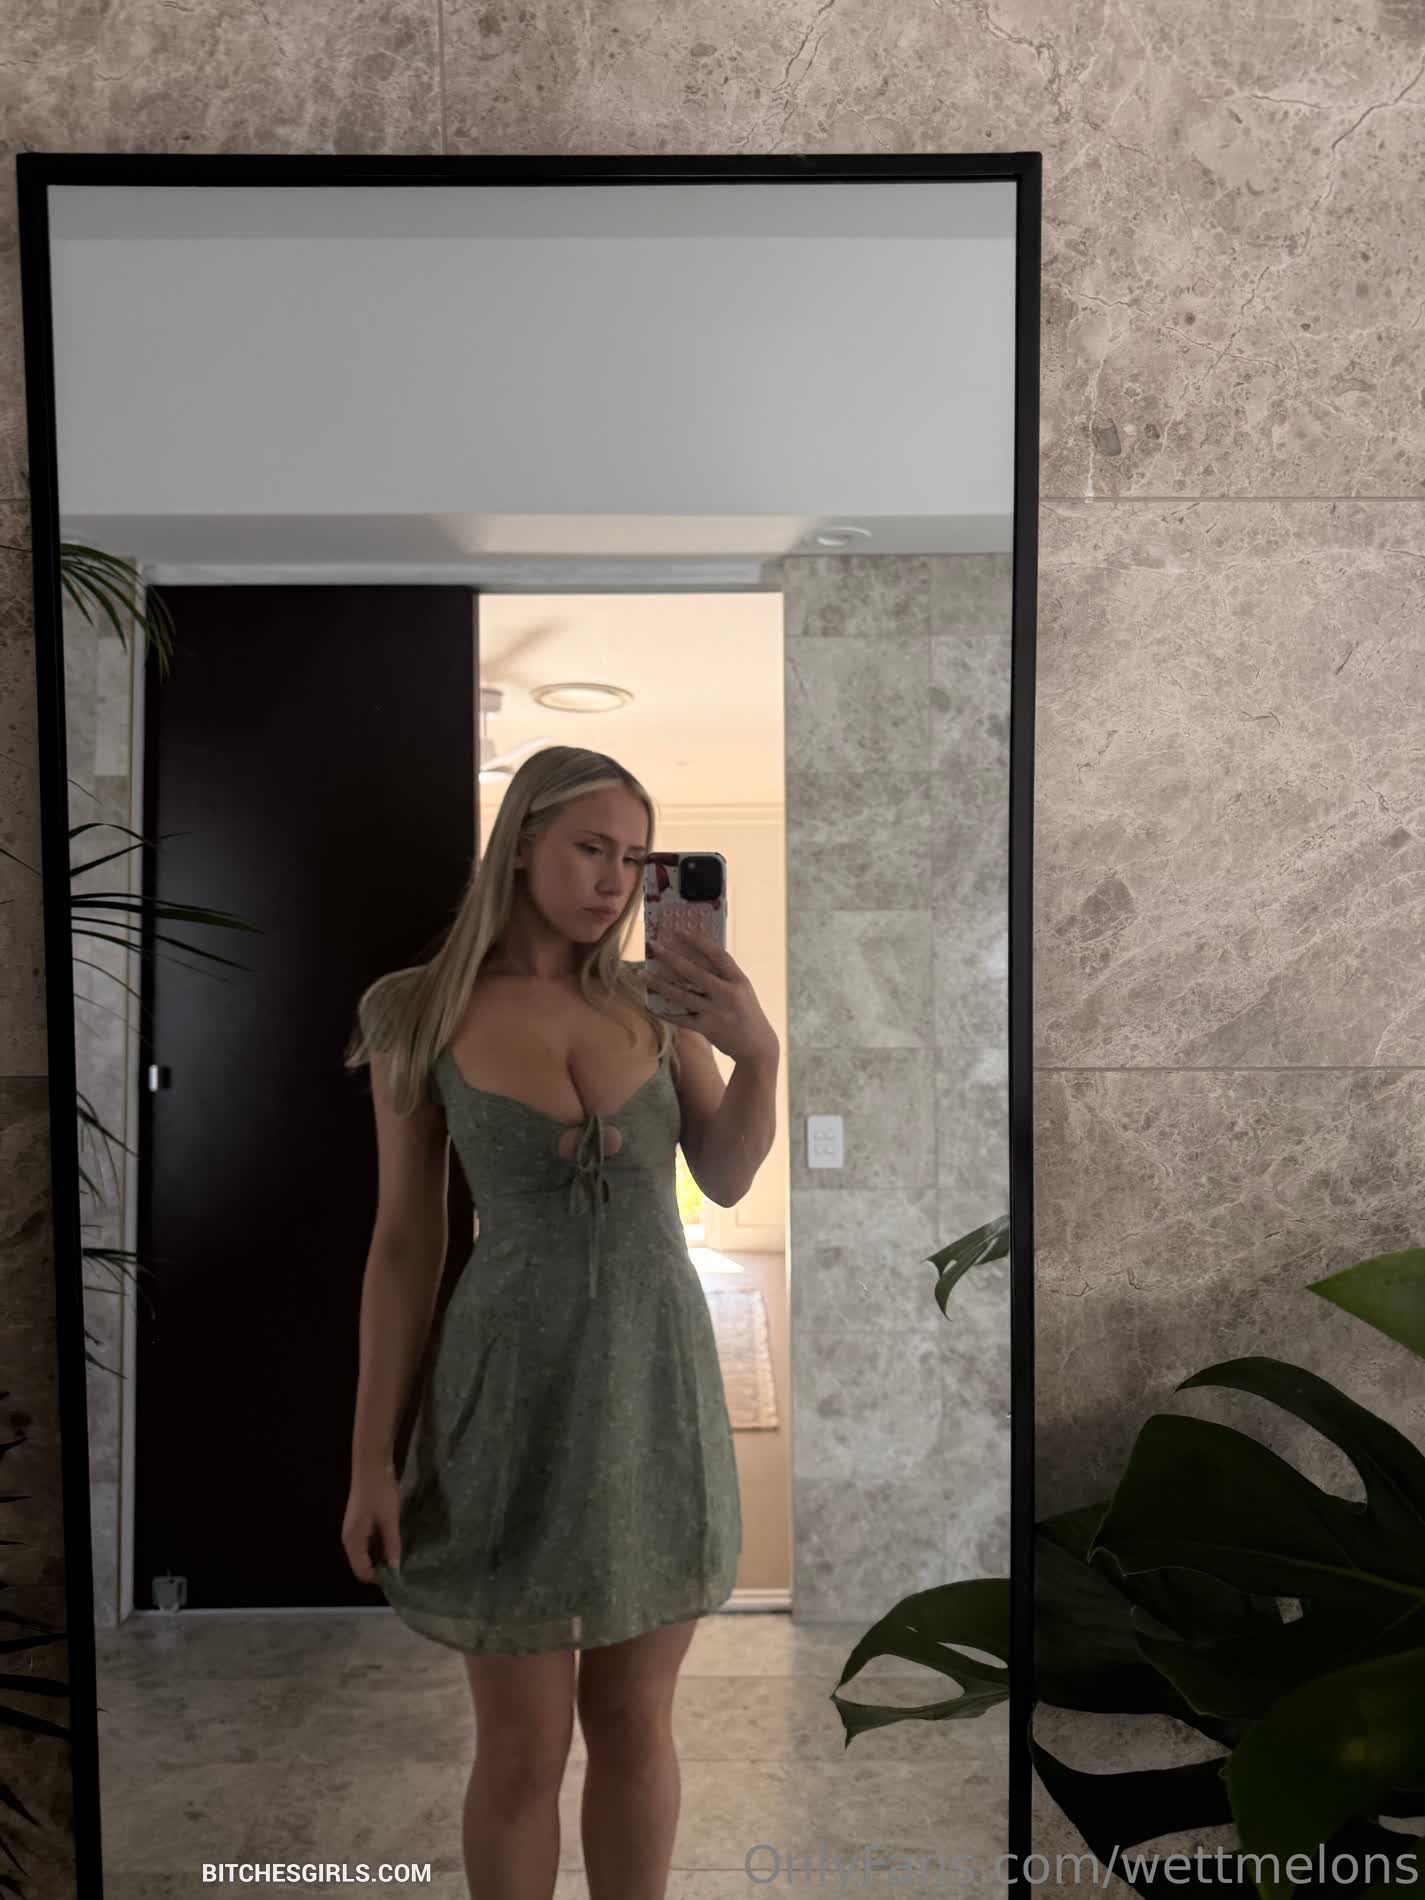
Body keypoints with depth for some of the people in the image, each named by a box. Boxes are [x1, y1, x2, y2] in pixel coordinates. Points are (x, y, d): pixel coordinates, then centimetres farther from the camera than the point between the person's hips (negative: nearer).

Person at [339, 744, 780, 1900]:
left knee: (636, 1720, 17)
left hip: (663, 1384, 3)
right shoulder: (422, 1014, -6)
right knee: (522, 1747, 12)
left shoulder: (657, 1001, 1)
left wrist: (760, 1053, -21)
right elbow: (406, 1242, -3)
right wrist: (373, 1455, -3)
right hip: (518, 1392, -2)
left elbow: (727, 1181, -3)